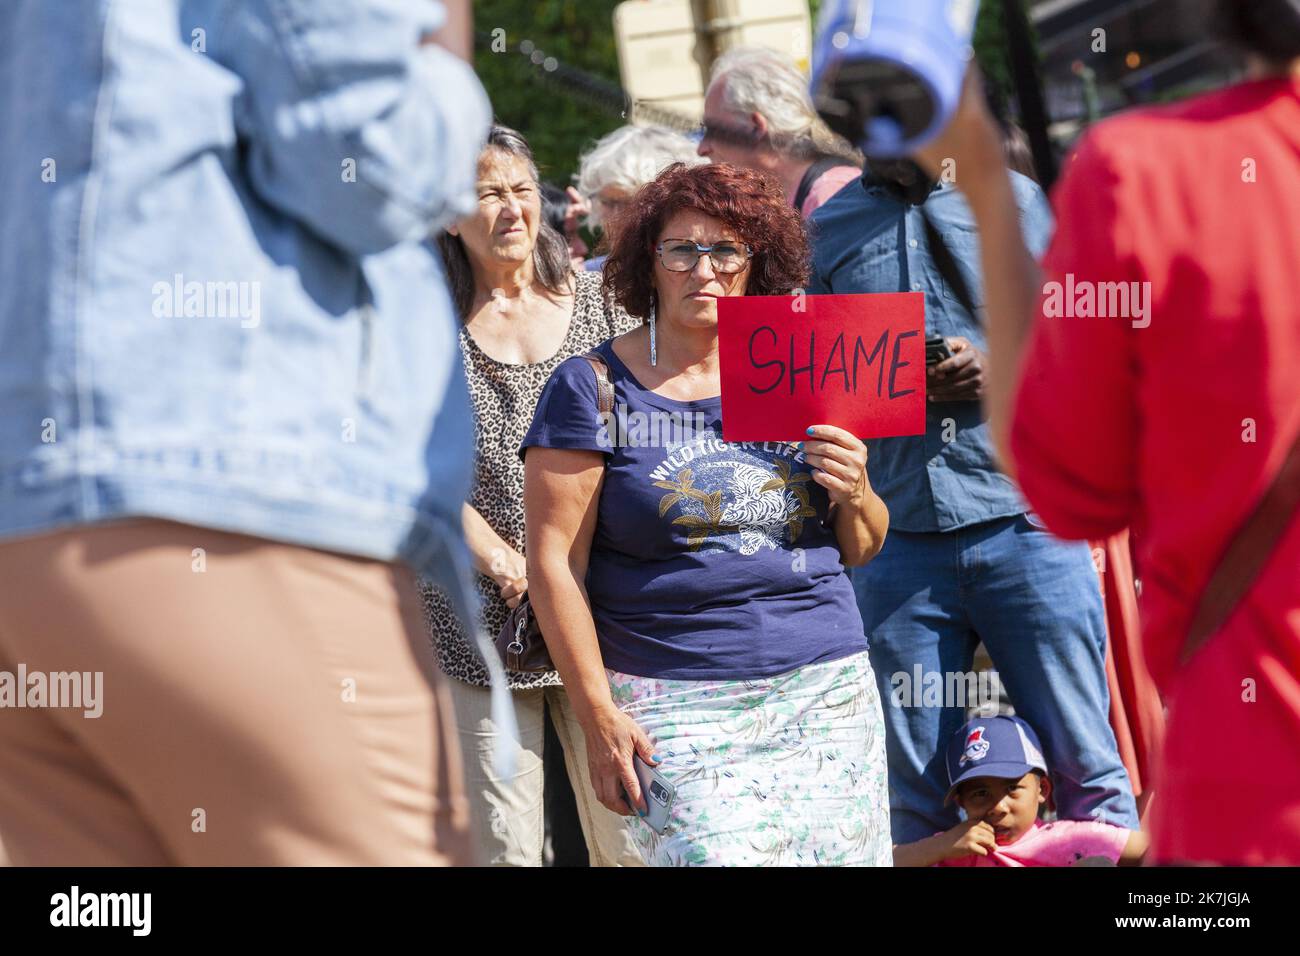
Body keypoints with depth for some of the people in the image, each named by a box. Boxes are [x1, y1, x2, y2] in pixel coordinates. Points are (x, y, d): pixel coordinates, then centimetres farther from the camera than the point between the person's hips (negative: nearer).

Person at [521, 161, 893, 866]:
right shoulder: (594, 390, 2)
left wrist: (855, 496, -3)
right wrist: (599, 716, -9)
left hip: (829, 689, 4)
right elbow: (555, 562, -3)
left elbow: (861, 550, 20)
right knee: (716, 854, -20)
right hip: (678, 708, -4)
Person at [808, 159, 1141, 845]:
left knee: (1082, 763, -2)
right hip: (894, 533, 1)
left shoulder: (1016, 201, 9)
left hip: (1024, 522, -1)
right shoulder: (824, 231, 12)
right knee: (916, 792, 5)